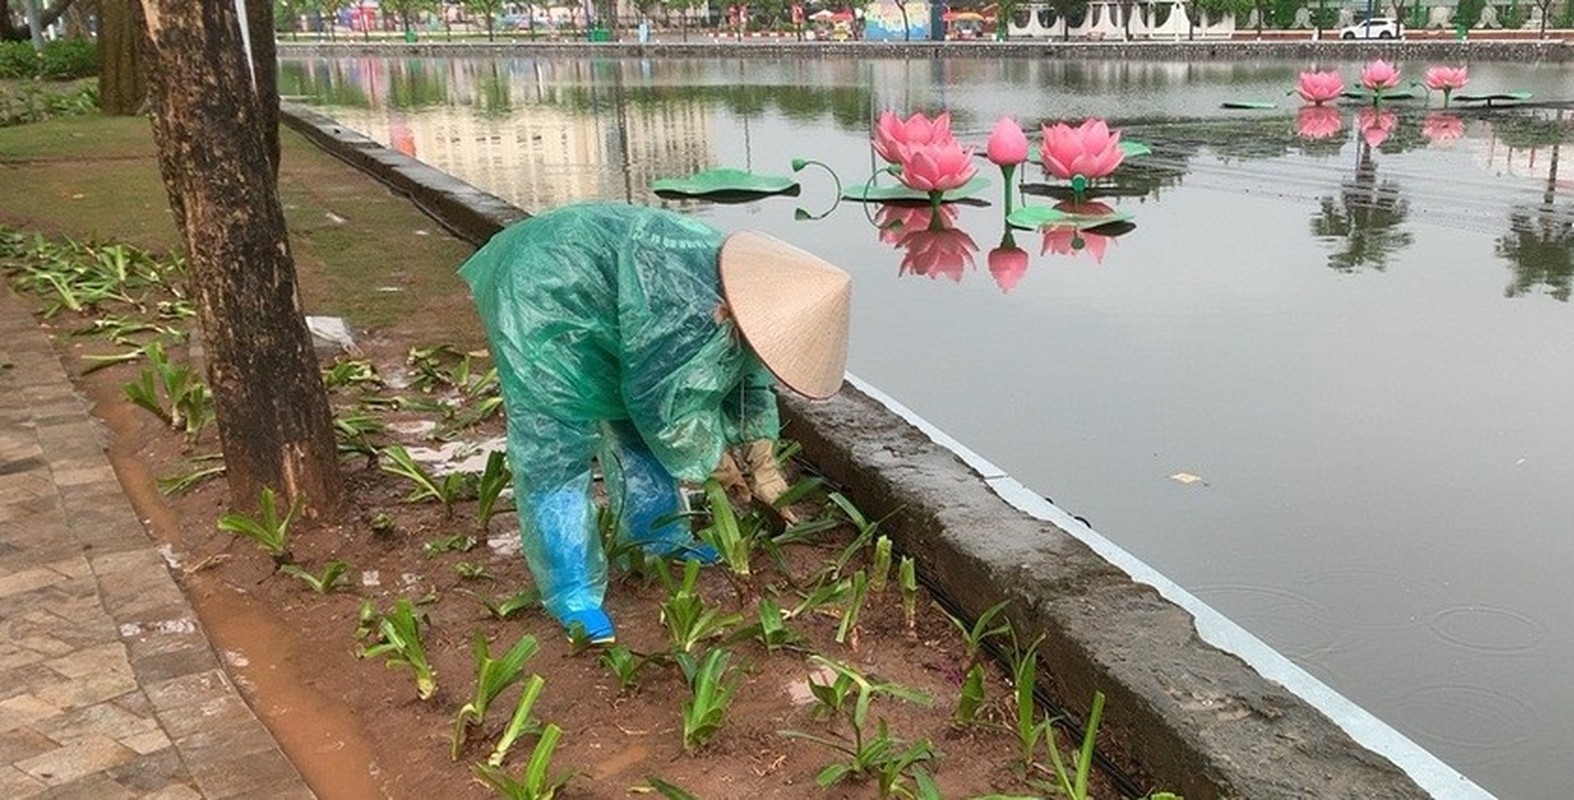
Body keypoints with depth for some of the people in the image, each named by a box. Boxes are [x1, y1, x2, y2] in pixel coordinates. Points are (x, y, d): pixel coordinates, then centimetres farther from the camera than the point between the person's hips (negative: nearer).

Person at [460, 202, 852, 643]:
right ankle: (572, 594, -4)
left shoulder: (746, 287, -7)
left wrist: (763, 466, 7)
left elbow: (750, 382, 7)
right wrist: (712, 456, -8)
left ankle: (658, 539, 29)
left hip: (600, 286, 9)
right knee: (555, 449, -10)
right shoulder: (686, 308, -36)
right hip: (541, 289, -9)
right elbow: (662, 402, -24)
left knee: (636, 426, 14)